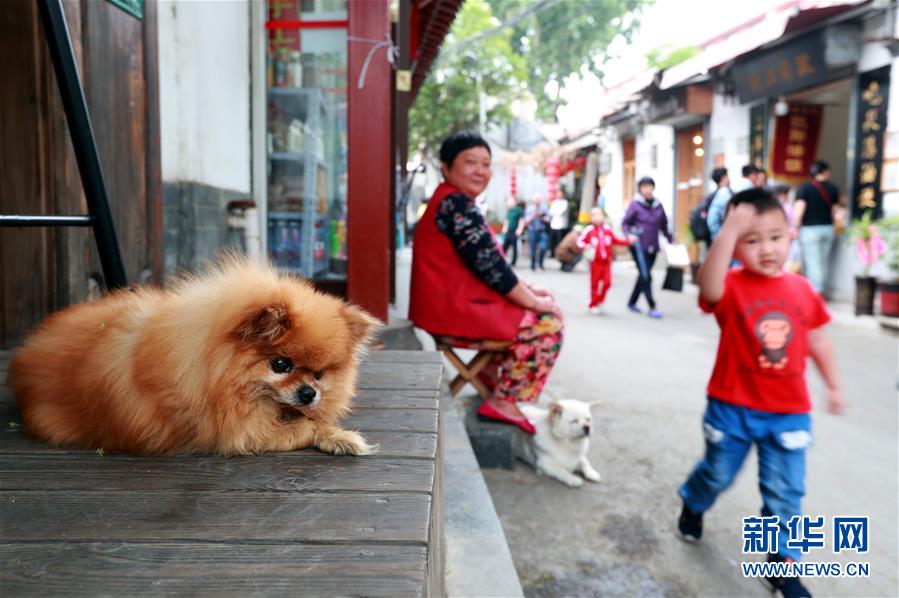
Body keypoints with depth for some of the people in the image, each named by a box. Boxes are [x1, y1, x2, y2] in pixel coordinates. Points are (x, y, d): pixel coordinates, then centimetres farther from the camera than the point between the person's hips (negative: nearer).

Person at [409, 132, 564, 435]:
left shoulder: (451, 202, 15)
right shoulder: (456, 204, -18)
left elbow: (492, 261, 20)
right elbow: (490, 267, -20)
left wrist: (529, 289, 13)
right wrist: (534, 302, -10)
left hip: (451, 304, 11)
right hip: (454, 311, -11)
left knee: (544, 307, 19)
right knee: (547, 324, -7)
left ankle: (492, 369, 22)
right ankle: (503, 402, -3)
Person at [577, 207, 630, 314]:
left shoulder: (608, 229, 5)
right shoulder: (589, 230, -7)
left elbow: (616, 240, 16)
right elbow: (580, 241, -5)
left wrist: (627, 241, 8)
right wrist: (585, 247, -24)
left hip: (606, 261, 3)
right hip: (595, 261, -3)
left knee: (607, 282, -4)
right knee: (595, 283, 3)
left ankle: (599, 301, 19)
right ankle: (593, 305, 18)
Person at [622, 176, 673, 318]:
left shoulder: (658, 205, 9)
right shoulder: (635, 204, -4)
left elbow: (664, 225, 18)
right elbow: (625, 223, -2)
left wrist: (670, 240, 15)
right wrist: (629, 235, -18)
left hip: (653, 246, 5)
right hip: (639, 245, -5)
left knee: (644, 275, 12)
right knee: (646, 276, -10)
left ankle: (632, 302, 28)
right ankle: (652, 307, -7)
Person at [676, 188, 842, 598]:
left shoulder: (802, 289, -1)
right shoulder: (732, 286, -15)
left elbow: (816, 340, 12)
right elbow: (708, 285, -42)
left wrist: (833, 385, 19)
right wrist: (729, 232, -52)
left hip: (789, 412, 3)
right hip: (733, 406, -3)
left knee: (785, 492, 9)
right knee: (718, 474, 18)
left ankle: (782, 562, 27)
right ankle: (692, 506, 50)